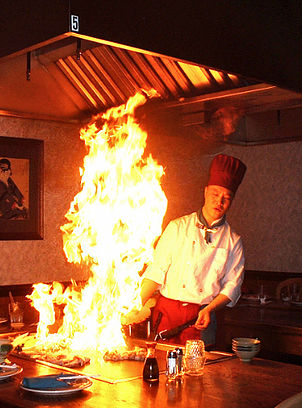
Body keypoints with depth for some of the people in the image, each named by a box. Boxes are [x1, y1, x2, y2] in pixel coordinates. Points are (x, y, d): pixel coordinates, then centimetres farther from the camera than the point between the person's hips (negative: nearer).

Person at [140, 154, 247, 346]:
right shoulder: (178, 227, 4)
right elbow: (156, 271, 2)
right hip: (167, 312, 0)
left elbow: (232, 285, 6)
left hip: (202, 318, 1)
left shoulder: (233, 241, 6)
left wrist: (209, 309, -10)